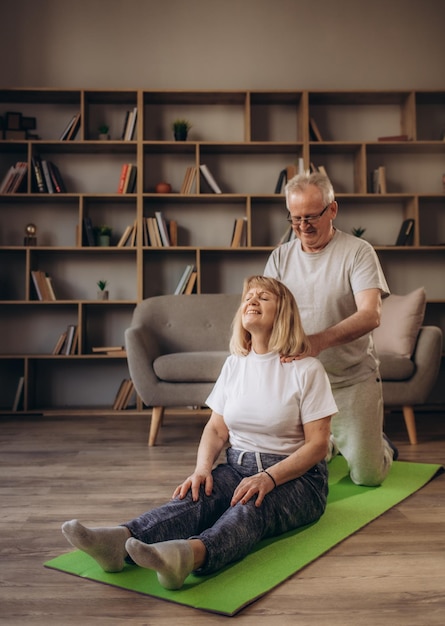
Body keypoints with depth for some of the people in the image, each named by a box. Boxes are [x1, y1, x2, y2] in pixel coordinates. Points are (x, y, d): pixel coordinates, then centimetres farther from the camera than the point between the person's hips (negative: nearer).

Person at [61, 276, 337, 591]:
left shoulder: (307, 369, -7)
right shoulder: (234, 364, 9)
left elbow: (318, 443, -11)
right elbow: (216, 429, 8)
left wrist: (269, 478, -25)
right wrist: (202, 470, -13)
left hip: (295, 476, -4)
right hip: (238, 467, 4)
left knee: (251, 508, -36)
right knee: (197, 495, -28)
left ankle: (190, 554, -66)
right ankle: (121, 541, -54)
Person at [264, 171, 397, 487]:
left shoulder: (358, 251, -9)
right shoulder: (280, 257, 4)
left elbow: (370, 315, -22)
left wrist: (320, 340, -39)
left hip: (352, 381, -3)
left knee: (367, 476, 1)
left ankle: (381, 445, 37)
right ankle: (331, 444, 42)